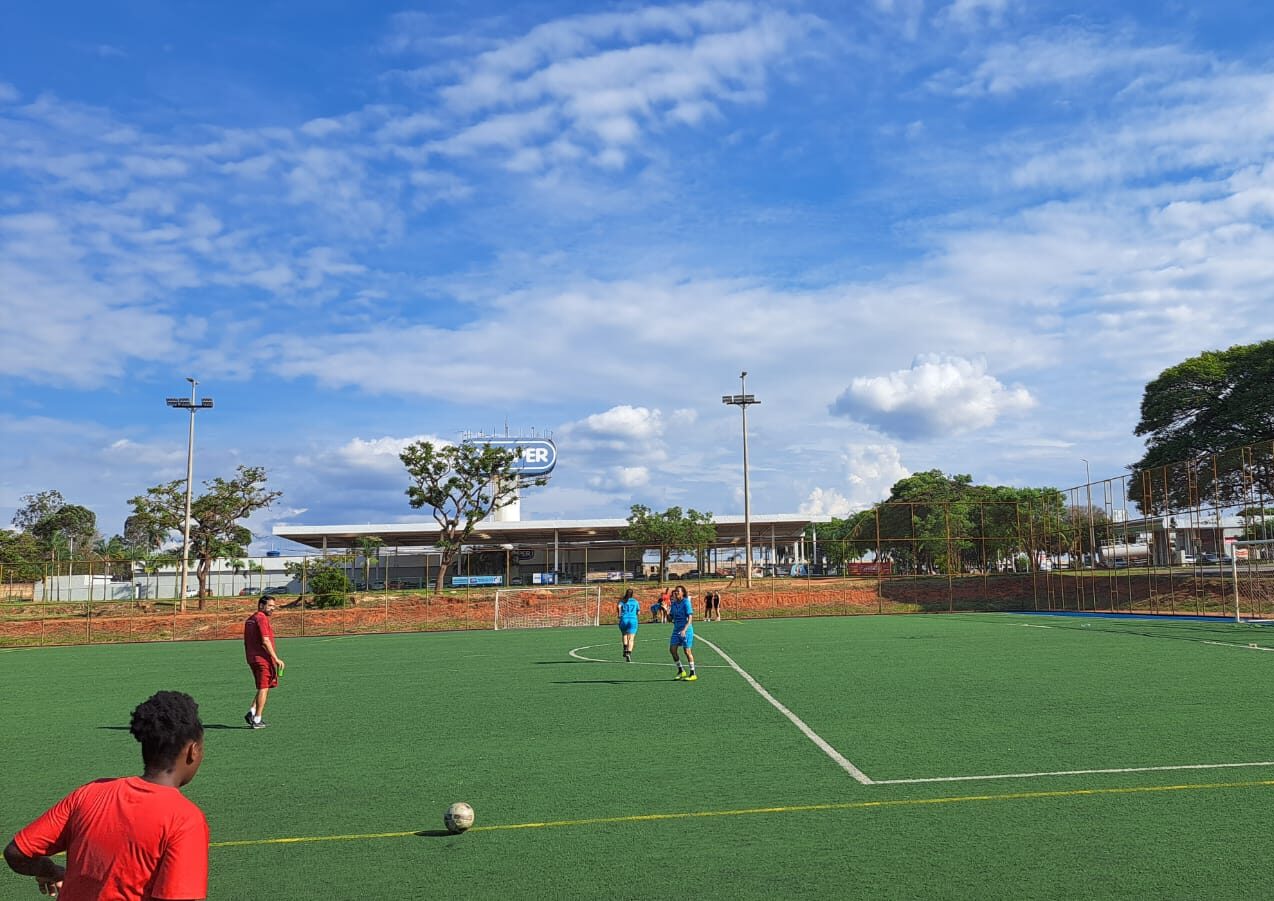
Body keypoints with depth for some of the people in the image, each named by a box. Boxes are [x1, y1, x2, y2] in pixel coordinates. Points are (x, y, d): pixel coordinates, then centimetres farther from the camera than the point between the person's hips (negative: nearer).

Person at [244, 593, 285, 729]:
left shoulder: (249, 620, 16)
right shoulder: (262, 618, -13)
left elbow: (246, 643, 20)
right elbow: (265, 641, -21)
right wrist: (276, 659, -19)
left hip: (252, 659, 9)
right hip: (263, 659, -9)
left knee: (263, 688, 18)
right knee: (264, 688, -2)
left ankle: (251, 712, 9)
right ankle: (257, 720, -1)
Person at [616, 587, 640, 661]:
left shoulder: (622, 600, 7)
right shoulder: (635, 601, 11)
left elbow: (618, 606, -13)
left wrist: (619, 614, -1)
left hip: (624, 619, 1)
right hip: (633, 620, -1)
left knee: (624, 635, 25)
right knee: (631, 639, -5)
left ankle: (625, 649, 8)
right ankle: (629, 653, -23)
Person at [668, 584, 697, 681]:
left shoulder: (686, 602, -11)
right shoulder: (674, 603, 9)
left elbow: (690, 618, -16)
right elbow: (671, 617, 15)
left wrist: (684, 629, -27)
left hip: (686, 630, -7)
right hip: (676, 629, 7)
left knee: (687, 651, -4)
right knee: (672, 649, 1)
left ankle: (693, 674, 7)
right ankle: (681, 671, 15)